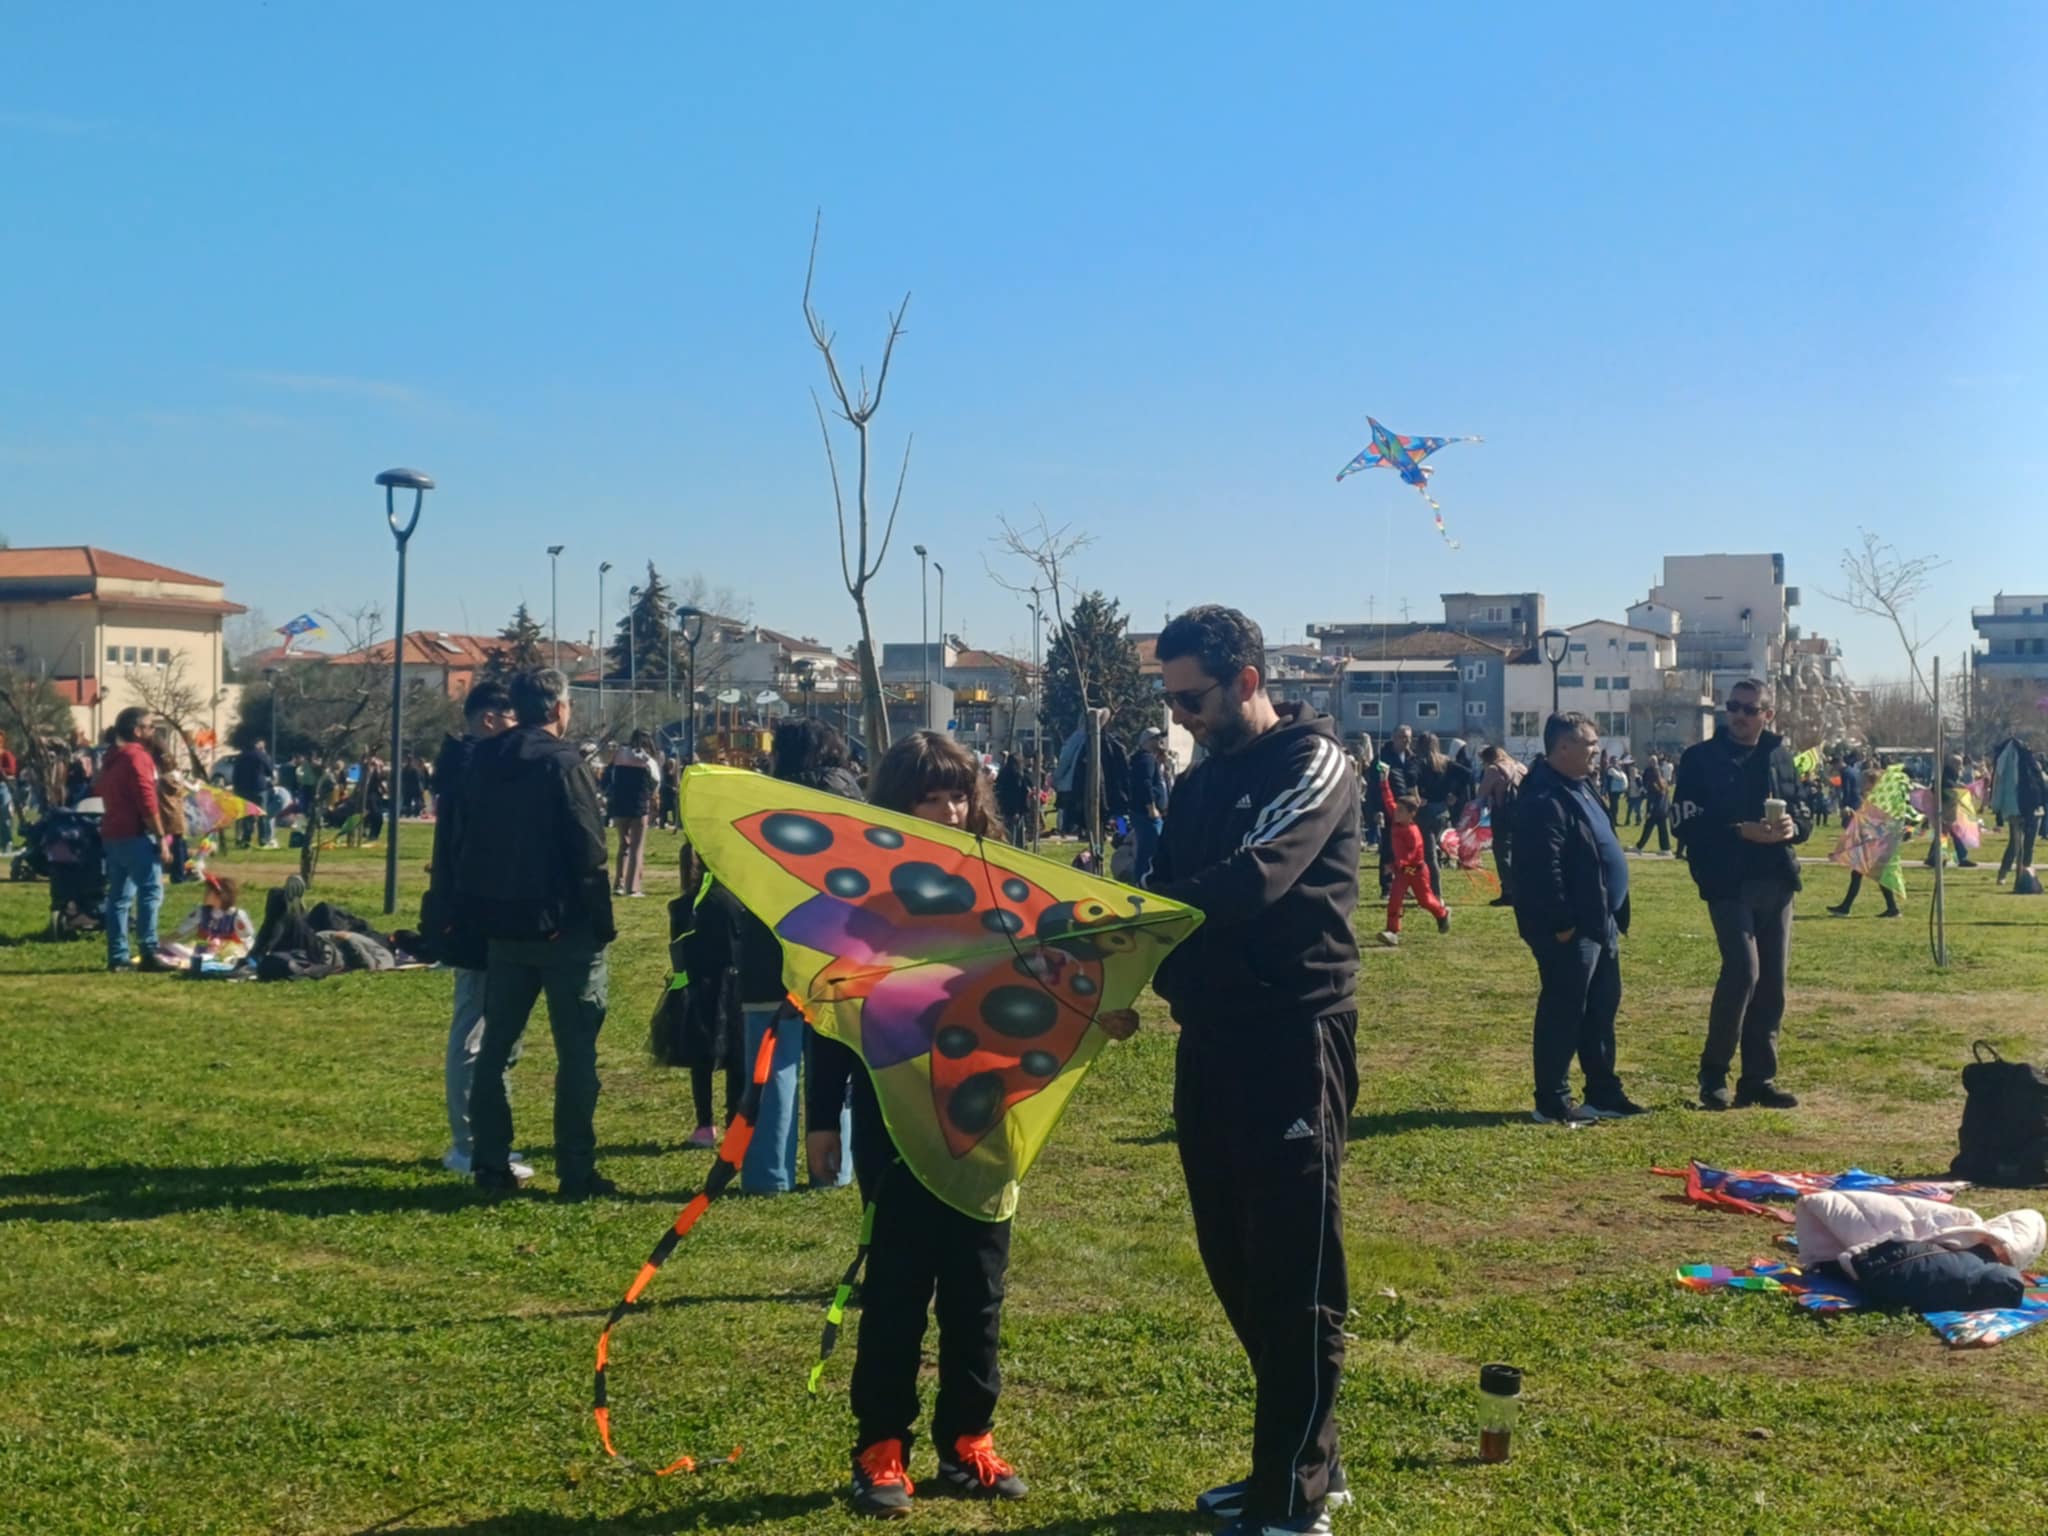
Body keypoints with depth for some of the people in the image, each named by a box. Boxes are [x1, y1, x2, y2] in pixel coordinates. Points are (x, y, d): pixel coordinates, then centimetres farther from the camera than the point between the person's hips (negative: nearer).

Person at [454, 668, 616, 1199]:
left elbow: (464, 846, 12)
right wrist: (603, 924, -9)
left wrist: (475, 915, 18)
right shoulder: (561, 763, -12)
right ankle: (576, 1172, 1)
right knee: (576, 1052, 0)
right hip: (565, 928, -6)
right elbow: (588, 852, -16)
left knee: (496, 1045, 13)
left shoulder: (482, 762, 8)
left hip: (502, 928, 6)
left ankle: (490, 1163, 16)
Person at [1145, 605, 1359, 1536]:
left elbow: (1256, 878, -24)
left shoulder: (1313, 763, -8)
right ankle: (1301, 1461, 27)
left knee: (1294, 1270, -4)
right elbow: (1169, 895, 13)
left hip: (1294, 1038, -8)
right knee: (1233, 1261, 13)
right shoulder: (1200, 781, 15)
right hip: (1211, 1038, 8)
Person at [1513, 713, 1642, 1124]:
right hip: (1570, 928, -10)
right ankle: (1552, 1103, 7)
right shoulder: (1546, 798, -20)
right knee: (1563, 1012, -2)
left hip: (1599, 921, 10)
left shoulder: (1581, 786, 13)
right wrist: (1561, 923, -23)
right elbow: (1544, 867, -25)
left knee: (1602, 1007, 16)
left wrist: (1613, 915, 17)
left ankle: (1604, 1093, 27)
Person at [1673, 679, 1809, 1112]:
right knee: (1743, 970, -16)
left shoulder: (1780, 757, 12)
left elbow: (1804, 815, 16)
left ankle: (1759, 1078, 16)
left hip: (1776, 882, 5)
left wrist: (1793, 827, -7)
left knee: (1772, 981, 6)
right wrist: (1742, 832, -21)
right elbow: (1685, 824, -9)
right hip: (1728, 883, -5)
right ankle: (1713, 1073, -1)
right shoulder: (1701, 759, -2)